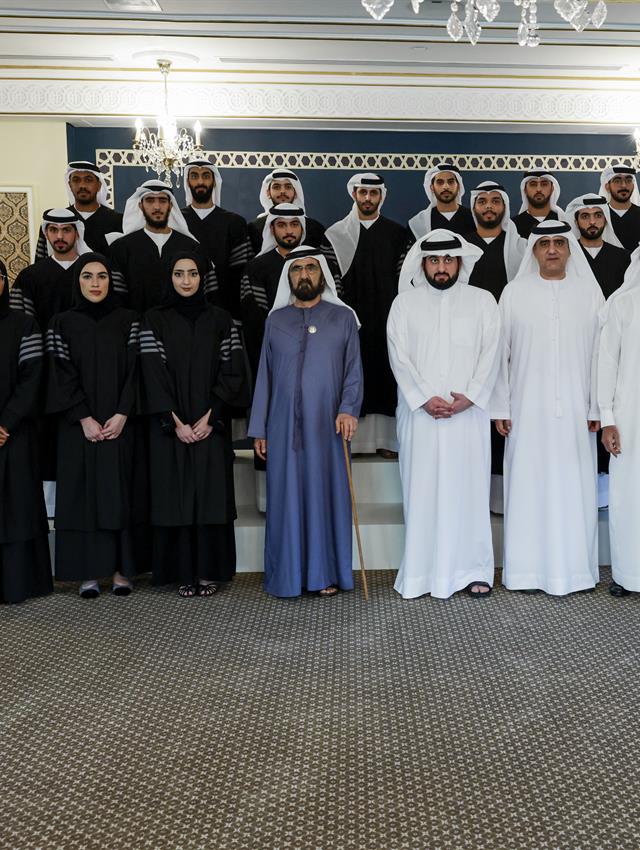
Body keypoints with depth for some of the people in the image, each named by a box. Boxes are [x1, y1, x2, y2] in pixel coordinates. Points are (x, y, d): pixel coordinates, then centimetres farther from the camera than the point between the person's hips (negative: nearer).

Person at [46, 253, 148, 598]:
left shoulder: (128, 321, 6)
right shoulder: (62, 324, 4)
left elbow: (135, 372, 0)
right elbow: (63, 376, -2)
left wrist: (122, 416, -12)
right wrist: (84, 419, -12)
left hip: (122, 424, 0)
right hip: (79, 426, 0)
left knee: (121, 492, 1)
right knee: (82, 492, 0)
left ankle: (122, 570, 8)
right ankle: (87, 573, 7)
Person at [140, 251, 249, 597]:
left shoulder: (220, 319, 6)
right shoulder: (154, 321, 4)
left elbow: (232, 371, 1)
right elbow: (153, 374, -3)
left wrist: (210, 417, -9)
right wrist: (175, 422, -11)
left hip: (211, 425, 1)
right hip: (170, 426, 0)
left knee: (211, 495, 0)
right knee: (176, 495, 0)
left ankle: (210, 571, 8)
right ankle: (183, 572, 8)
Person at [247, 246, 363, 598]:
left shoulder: (343, 317, 6)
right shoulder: (275, 320, 11)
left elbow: (354, 370, 2)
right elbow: (265, 375, 10)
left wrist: (349, 409, -15)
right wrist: (258, 429, 6)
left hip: (327, 424, -1)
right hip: (283, 426, 1)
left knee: (327, 493, 3)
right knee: (286, 496, 3)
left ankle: (326, 573, 12)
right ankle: (287, 574, 12)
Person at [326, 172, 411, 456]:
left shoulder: (397, 233, 8)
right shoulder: (337, 233, 7)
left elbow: (405, 277, 5)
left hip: (386, 316, 0)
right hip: (349, 314, 0)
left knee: (384, 372, -1)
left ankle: (385, 438, 3)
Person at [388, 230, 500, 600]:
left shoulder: (482, 300, 9)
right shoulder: (405, 302, 8)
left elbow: (491, 353, 1)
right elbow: (399, 356, 0)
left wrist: (469, 396, -11)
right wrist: (425, 398, -11)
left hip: (469, 413, 0)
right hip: (419, 413, 0)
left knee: (469, 488, 2)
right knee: (422, 489, 1)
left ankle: (475, 570, 11)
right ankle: (422, 572, 8)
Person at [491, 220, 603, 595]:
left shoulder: (589, 291, 6)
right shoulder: (514, 292, 4)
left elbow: (600, 351, 3)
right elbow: (500, 352, 3)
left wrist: (597, 407, -1)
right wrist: (500, 407, -1)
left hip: (574, 409, 1)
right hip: (528, 407, 0)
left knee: (575, 485, 3)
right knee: (528, 484, 2)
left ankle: (574, 568, 14)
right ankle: (528, 569, 11)